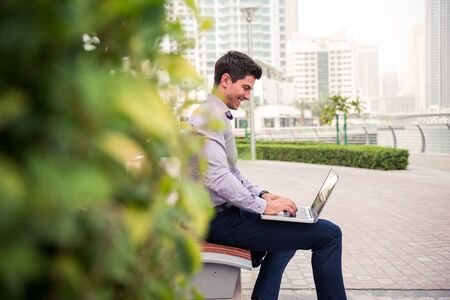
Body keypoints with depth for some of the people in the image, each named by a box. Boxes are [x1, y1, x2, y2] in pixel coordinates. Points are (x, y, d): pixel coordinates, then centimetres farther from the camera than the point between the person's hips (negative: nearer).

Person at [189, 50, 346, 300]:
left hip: (221, 213, 11)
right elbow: (217, 178, -26)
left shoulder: (219, 117, 18)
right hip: (220, 220, -11)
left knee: (288, 229, 33)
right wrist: (263, 206, -18)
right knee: (328, 234, -13)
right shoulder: (210, 117, -16)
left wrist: (261, 195, 9)